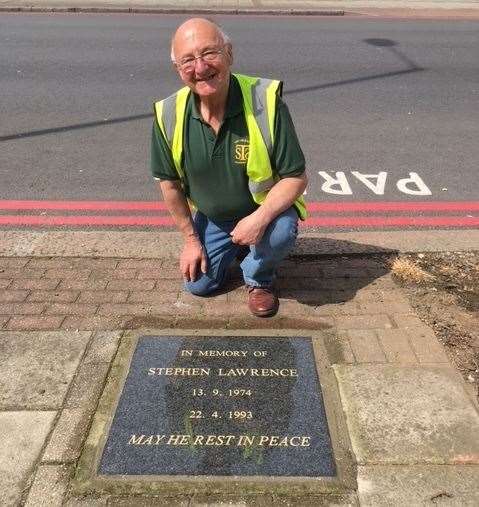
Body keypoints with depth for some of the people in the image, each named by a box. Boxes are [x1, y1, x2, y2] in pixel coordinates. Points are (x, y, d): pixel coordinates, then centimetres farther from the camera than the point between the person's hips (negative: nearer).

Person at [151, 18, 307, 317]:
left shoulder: (266, 101, -28)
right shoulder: (169, 115, -19)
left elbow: (296, 177, -21)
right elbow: (170, 183, -4)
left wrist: (259, 219, -35)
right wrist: (191, 239, 0)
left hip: (265, 208, -3)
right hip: (210, 217, 4)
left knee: (281, 231, -34)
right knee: (199, 285, 6)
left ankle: (259, 278, 1)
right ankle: (235, 247, 36)